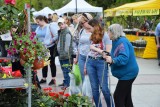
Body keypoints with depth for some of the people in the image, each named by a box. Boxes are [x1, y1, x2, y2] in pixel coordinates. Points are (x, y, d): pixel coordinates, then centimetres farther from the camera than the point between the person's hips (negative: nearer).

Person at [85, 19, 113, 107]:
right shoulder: (92, 37, 11)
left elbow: (108, 52, -12)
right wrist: (86, 65, 14)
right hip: (90, 62, 6)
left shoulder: (105, 36, -8)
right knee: (94, 88, 7)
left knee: (104, 87, -4)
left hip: (101, 62, -5)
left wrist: (95, 48, -13)